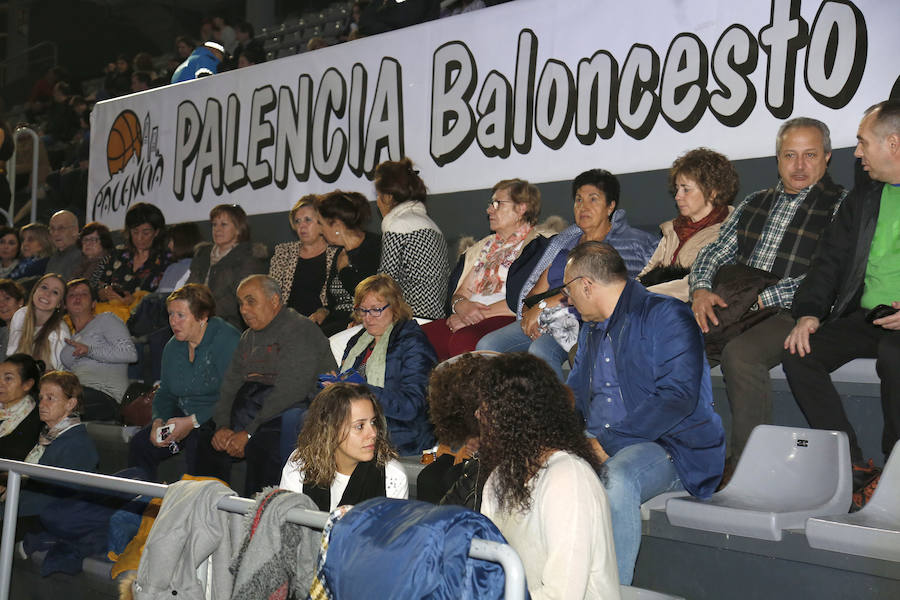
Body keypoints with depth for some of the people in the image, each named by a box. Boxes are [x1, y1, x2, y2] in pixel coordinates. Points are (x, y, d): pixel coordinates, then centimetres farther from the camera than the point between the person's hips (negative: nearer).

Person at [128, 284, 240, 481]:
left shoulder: (226, 340, -16)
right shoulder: (173, 346, 10)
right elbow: (165, 393, 18)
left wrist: (192, 422, -22)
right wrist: (158, 422, -3)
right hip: (185, 417, 7)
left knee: (196, 444, -34)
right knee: (139, 444, -9)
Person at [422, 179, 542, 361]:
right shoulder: (484, 246, 29)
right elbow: (462, 291, 23)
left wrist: (480, 313, -11)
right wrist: (461, 305, -2)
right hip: (469, 319, 7)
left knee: (463, 340, -37)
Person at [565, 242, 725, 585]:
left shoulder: (666, 315, -7)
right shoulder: (592, 328, 21)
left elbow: (679, 397, -19)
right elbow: (573, 394, 29)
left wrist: (607, 441, -23)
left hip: (671, 448, -7)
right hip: (600, 444, 7)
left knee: (617, 475, -38)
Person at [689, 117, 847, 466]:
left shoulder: (841, 206, 3)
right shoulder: (754, 203, 23)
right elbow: (715, 254, 20)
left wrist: (763, 298, -14)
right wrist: (701, 290, -3)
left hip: (792, 313, -5)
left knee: (739, 352, -35)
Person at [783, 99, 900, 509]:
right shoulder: (862, 198, 20)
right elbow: (830, 260, 16)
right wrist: (809, 313, -1)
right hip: (864, 316, 6)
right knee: (798, 355, -18)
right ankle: (856, 472, -15)